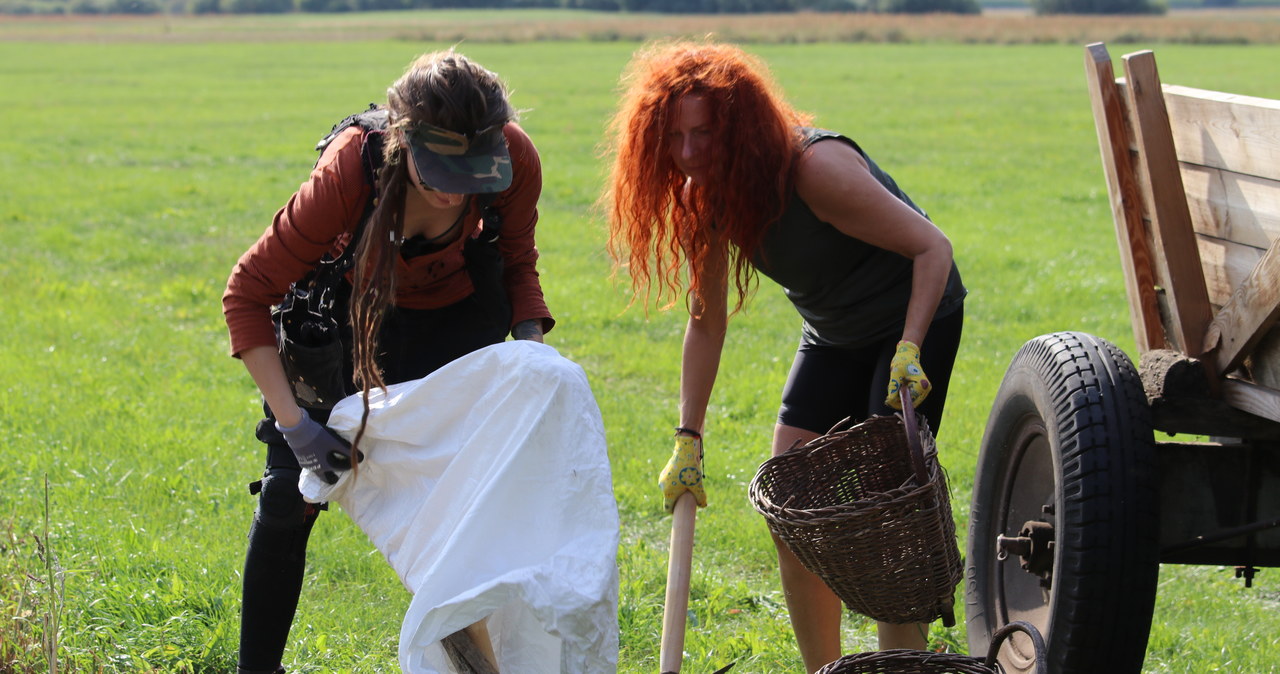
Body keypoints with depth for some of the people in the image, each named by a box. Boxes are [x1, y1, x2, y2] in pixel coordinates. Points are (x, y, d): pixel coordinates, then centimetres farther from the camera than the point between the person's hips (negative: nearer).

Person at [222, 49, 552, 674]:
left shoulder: (515, 160, -29)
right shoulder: (352, 169, -37)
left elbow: (516, 259, -4)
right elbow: (247, 293, -27)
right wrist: (292, 420, -32)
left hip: (458, 313, 2)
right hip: (351, 312, -2)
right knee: (291, 490, -4)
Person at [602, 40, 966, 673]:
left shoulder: (817, 169, -31)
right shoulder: (706, 194, -9)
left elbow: (933, 246, -26)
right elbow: (706, 319, -1)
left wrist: (910, 350, -38)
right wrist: (688, 439, -4)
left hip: (917, 316, -7)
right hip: (833, 333, 7)